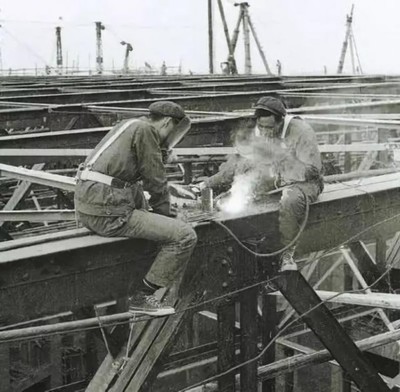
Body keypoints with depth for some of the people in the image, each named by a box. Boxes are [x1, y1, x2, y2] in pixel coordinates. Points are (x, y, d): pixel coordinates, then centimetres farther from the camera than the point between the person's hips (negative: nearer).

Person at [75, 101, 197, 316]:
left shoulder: (130, 125, 23)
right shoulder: (145, 130, -6)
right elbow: (155, 181, -6)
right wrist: (166, 214, 9)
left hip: (85, 205, 10)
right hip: (107, 212, -10)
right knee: (185, 236, -10)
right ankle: (142, 297, -2)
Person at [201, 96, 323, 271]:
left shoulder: (301, 132, -18)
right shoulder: (257, 133, 0)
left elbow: (311, 169, -21)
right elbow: (239, 162, 6)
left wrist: (277, 179, -28)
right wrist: (209, 183, -5)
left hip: (303, 181, -6)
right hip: (272, 179, 6)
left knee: (291, 200, -40)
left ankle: (287, 254, -23)